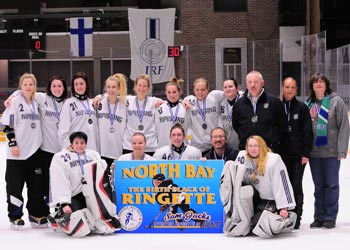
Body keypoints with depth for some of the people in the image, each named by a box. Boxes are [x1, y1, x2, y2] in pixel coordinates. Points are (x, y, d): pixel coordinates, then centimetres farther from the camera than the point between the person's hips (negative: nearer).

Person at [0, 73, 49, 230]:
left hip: (34, 151, 5)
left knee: (37, 184, 8)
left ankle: (36, 216, 19)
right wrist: (13, 143, -14)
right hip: (17, 152, -5)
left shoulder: (36, 102, 12)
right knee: (15, 185, 0)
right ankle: (15, 217, 11)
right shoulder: (15, 102, -4)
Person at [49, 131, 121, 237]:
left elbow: (103, 175, 10)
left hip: (95, 197, 4)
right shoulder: (60, 158, 3)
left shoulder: (94, 154, 18)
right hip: (74, 198, -3)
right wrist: (64, 204, -21)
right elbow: (59, 183, -9)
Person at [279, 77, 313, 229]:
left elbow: (307, 131, -1)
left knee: (296, 186, -2)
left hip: (298, 154, -2)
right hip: (282, 154, 2)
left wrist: (306, 153, -7)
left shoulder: (302, 108, 2)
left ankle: (296, 218, 5)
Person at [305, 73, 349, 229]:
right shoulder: (308, 104, 8)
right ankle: (319, 217, 16)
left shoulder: (336, 101, -2)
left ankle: (330, 217, 9)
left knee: (331, 184, 1)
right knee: (319, 186, 9)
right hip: (314, 151, 3)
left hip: (331, 151, -3)